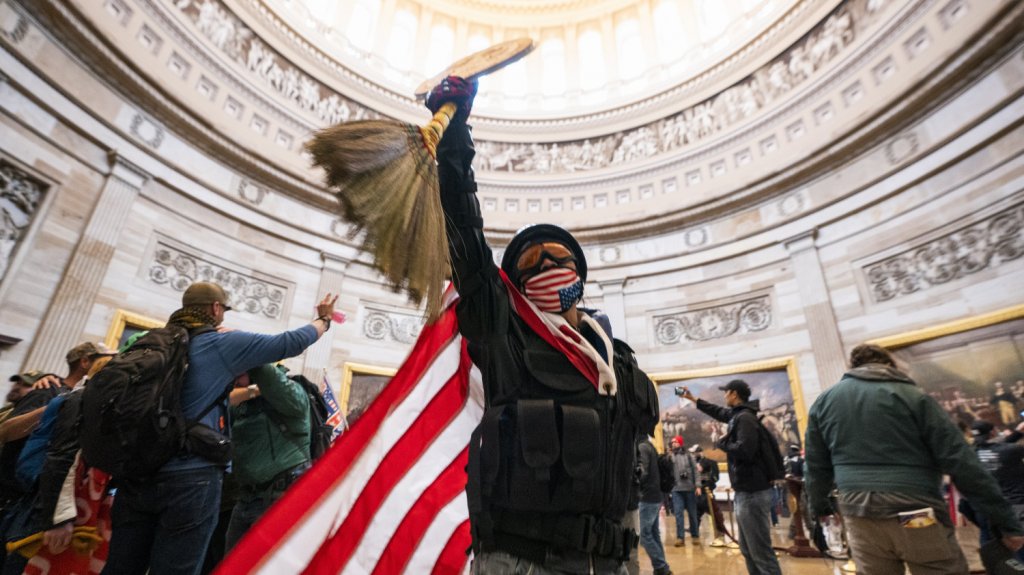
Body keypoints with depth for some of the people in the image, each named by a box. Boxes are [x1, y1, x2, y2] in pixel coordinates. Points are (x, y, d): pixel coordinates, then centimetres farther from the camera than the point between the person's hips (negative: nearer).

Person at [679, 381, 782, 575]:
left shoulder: (745, 417, -16)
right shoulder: (738, 414, 13)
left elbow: (744, 450, -29)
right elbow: (718, 412, 33)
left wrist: (722, 443, -11)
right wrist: (693, 399, 40)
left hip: (752, 492, -10)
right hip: (746, 491, 10)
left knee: (761, 551, -7)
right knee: (748, 549, 17)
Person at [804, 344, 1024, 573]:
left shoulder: (824, 401, 9)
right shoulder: (912, 396, 0)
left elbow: (816, 466, 14)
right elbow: (960, 461, -4)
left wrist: (819, 506, 28)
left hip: (860, 517, 3)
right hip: (917, 515, -2)